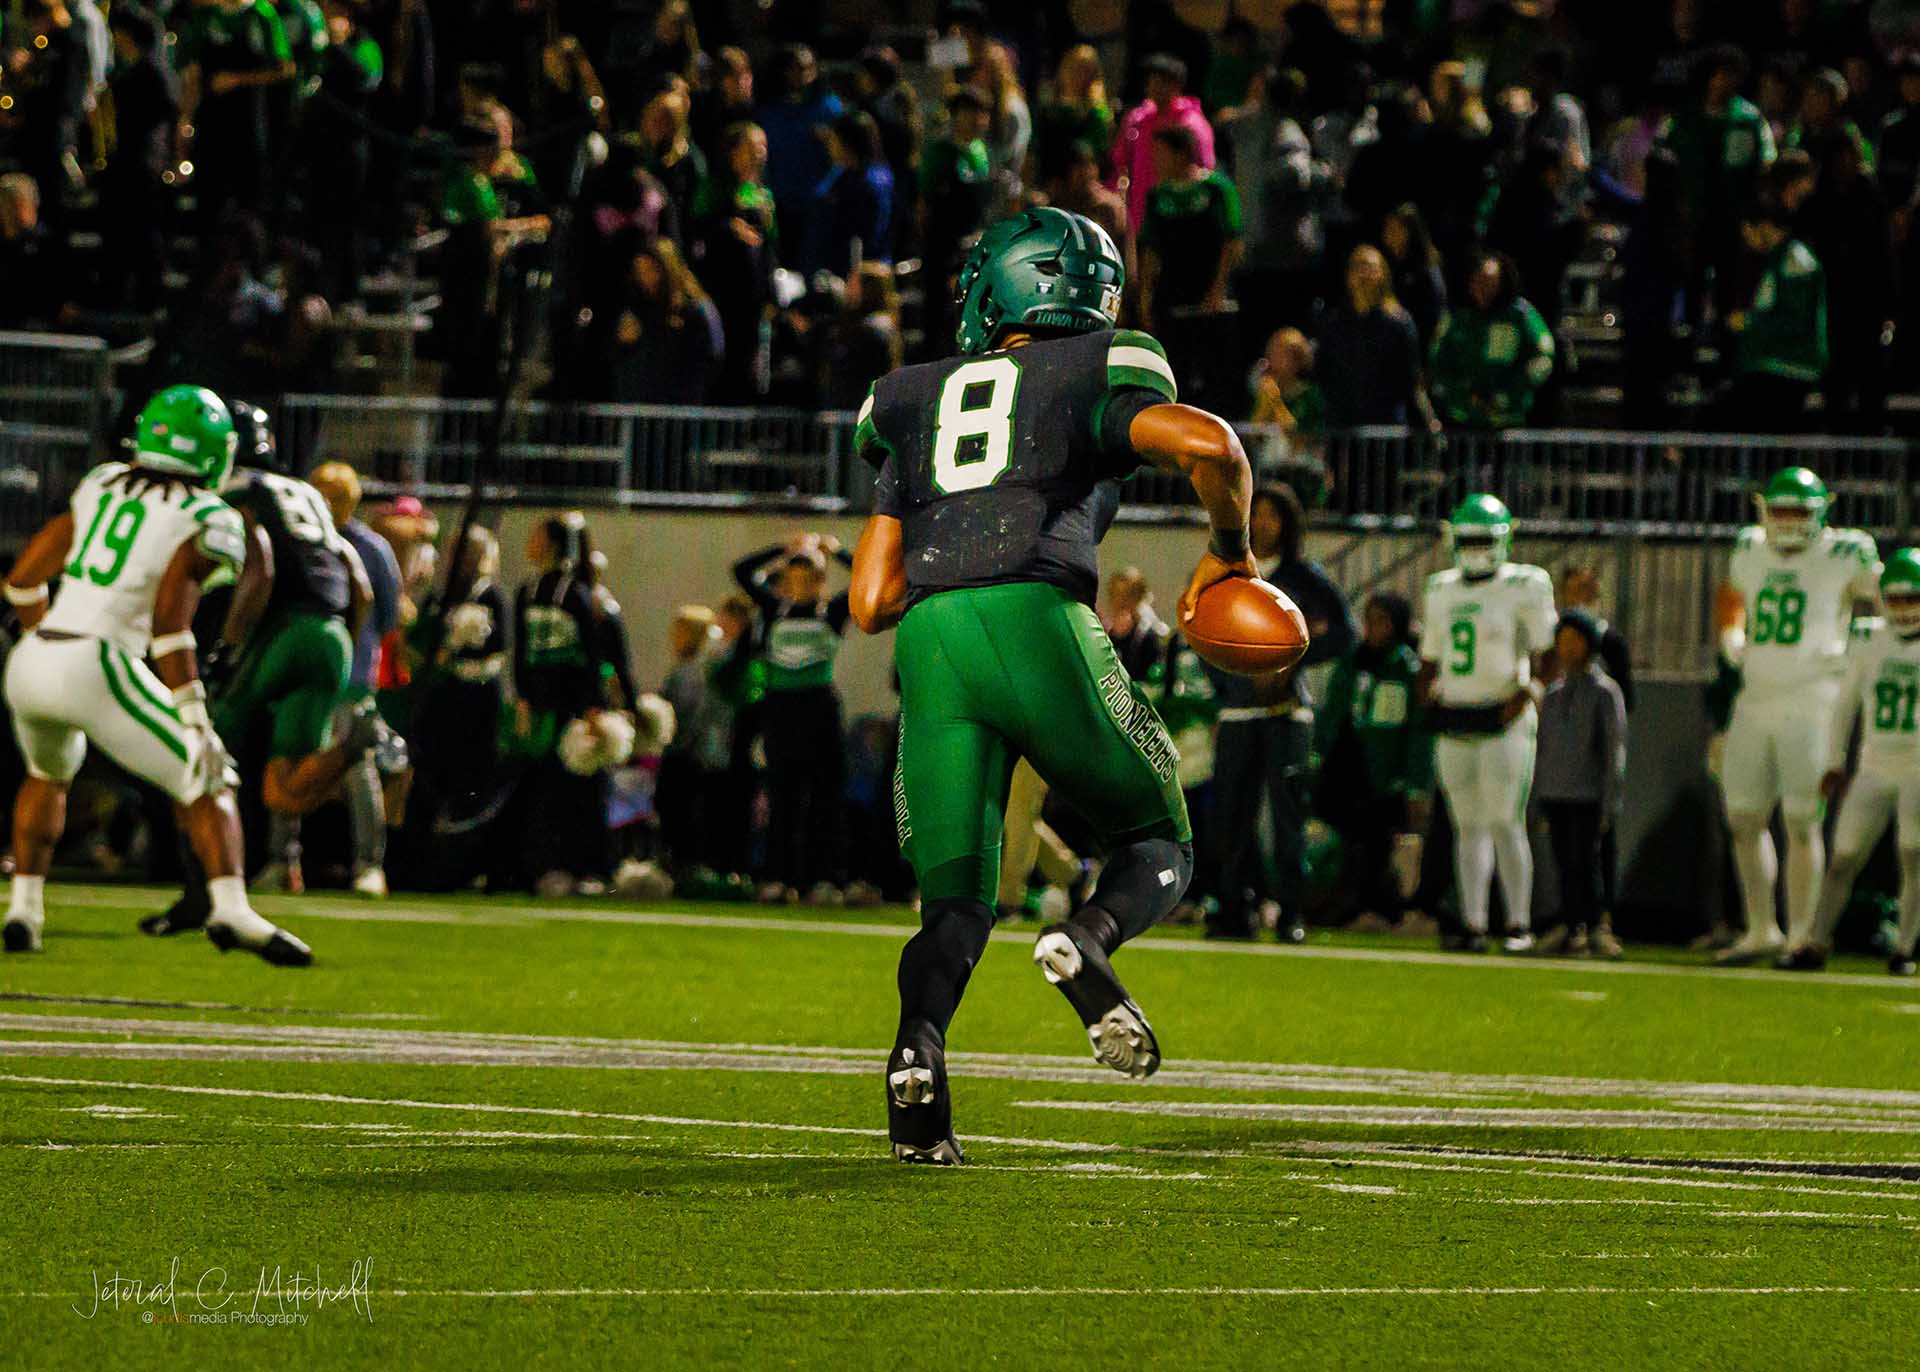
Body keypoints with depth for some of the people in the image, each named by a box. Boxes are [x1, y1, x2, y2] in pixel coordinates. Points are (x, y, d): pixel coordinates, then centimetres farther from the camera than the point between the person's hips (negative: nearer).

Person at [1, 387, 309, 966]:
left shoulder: (102, 485, 17)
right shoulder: (209, 521, -1)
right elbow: (170, 620, -13)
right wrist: (194, 716, -11)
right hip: (98, 668, -6)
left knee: (49, 771, 34)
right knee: (206, 782, 2)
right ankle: (231, 908, -18)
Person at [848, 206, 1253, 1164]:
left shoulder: (916, 403, 27)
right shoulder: (1093, 376, 17)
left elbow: (871, 600, 23)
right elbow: (1208, 444, -5)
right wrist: (1229, 550, 13)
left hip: (930, 646, 3)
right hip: (1038, 620, -3)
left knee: (955, 900, 8)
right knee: (1157, 844, 15)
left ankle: (918, 1043, -23)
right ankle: (1087, 941, -18)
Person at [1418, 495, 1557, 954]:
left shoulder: (1523, 589, -3)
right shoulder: (1442, 591, 15)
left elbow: (1544, 652, -5)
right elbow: (1430, 658, 23)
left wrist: (1525, 692, -19)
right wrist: (1427, 696, 7)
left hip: (1502, 722, -6)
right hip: (1454, 722, 6)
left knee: (1504, 823, -9)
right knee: (1468, 826, 6)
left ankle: (1520, 924, -4)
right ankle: (1473, 924, 8)